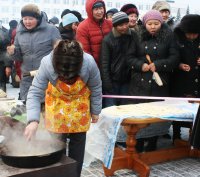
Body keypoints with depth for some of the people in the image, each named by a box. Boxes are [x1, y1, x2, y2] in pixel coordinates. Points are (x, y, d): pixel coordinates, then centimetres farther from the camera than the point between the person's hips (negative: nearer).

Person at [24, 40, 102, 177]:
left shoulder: (89, 63, -34)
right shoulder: (47, 64, -36)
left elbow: (96, 88, -15)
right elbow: (35, 93, -31)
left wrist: (95, 111, -4)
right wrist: (33, 120, -44)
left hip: (80, 103, 0)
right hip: (57, 102, 0)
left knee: (78, 140, 7)